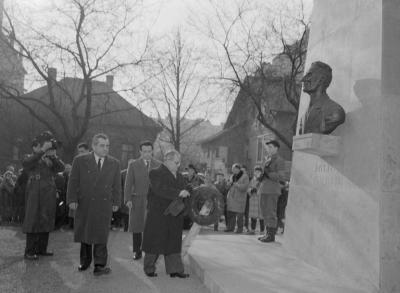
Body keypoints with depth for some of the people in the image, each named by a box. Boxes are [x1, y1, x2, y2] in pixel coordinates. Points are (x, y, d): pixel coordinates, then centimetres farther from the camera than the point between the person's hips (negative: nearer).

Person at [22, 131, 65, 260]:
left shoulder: (50, 161, 16)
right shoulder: (30, 158, 1)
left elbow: (61, 168, -1)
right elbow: (26, 163, -24)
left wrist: (53, 155, -14)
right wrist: (42, 150, -27)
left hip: (49, 198, 6)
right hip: (35, 197, -5)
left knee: (46, 222, 7)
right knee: (33, 223, -4)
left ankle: (41, 249, 16)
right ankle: (29, 251, 2)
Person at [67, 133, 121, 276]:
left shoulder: (114, 163, 4)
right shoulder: (80, 160, -1)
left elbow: (116, 185, 8)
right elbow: (73, 182, 0)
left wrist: (116, 202, 6)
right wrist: (72, 200, -6)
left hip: (104, 205, 0)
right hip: (84, 203, 0)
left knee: (101, 235, -5)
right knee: (84, 232, 11)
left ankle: (99, 266, -1)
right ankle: (85, 261, 28)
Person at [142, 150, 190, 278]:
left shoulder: (179, 176, 15)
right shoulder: (156, 173, -8)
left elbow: (183, 192, 20)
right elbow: (160, 189, -24)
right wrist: (178, 193, -31)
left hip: (174, 216, 6)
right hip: (158, 215, -6)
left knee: (174, 242, 7)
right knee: (155, 242, 5)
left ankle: (175, 270, 13)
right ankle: (149, 268, 22)